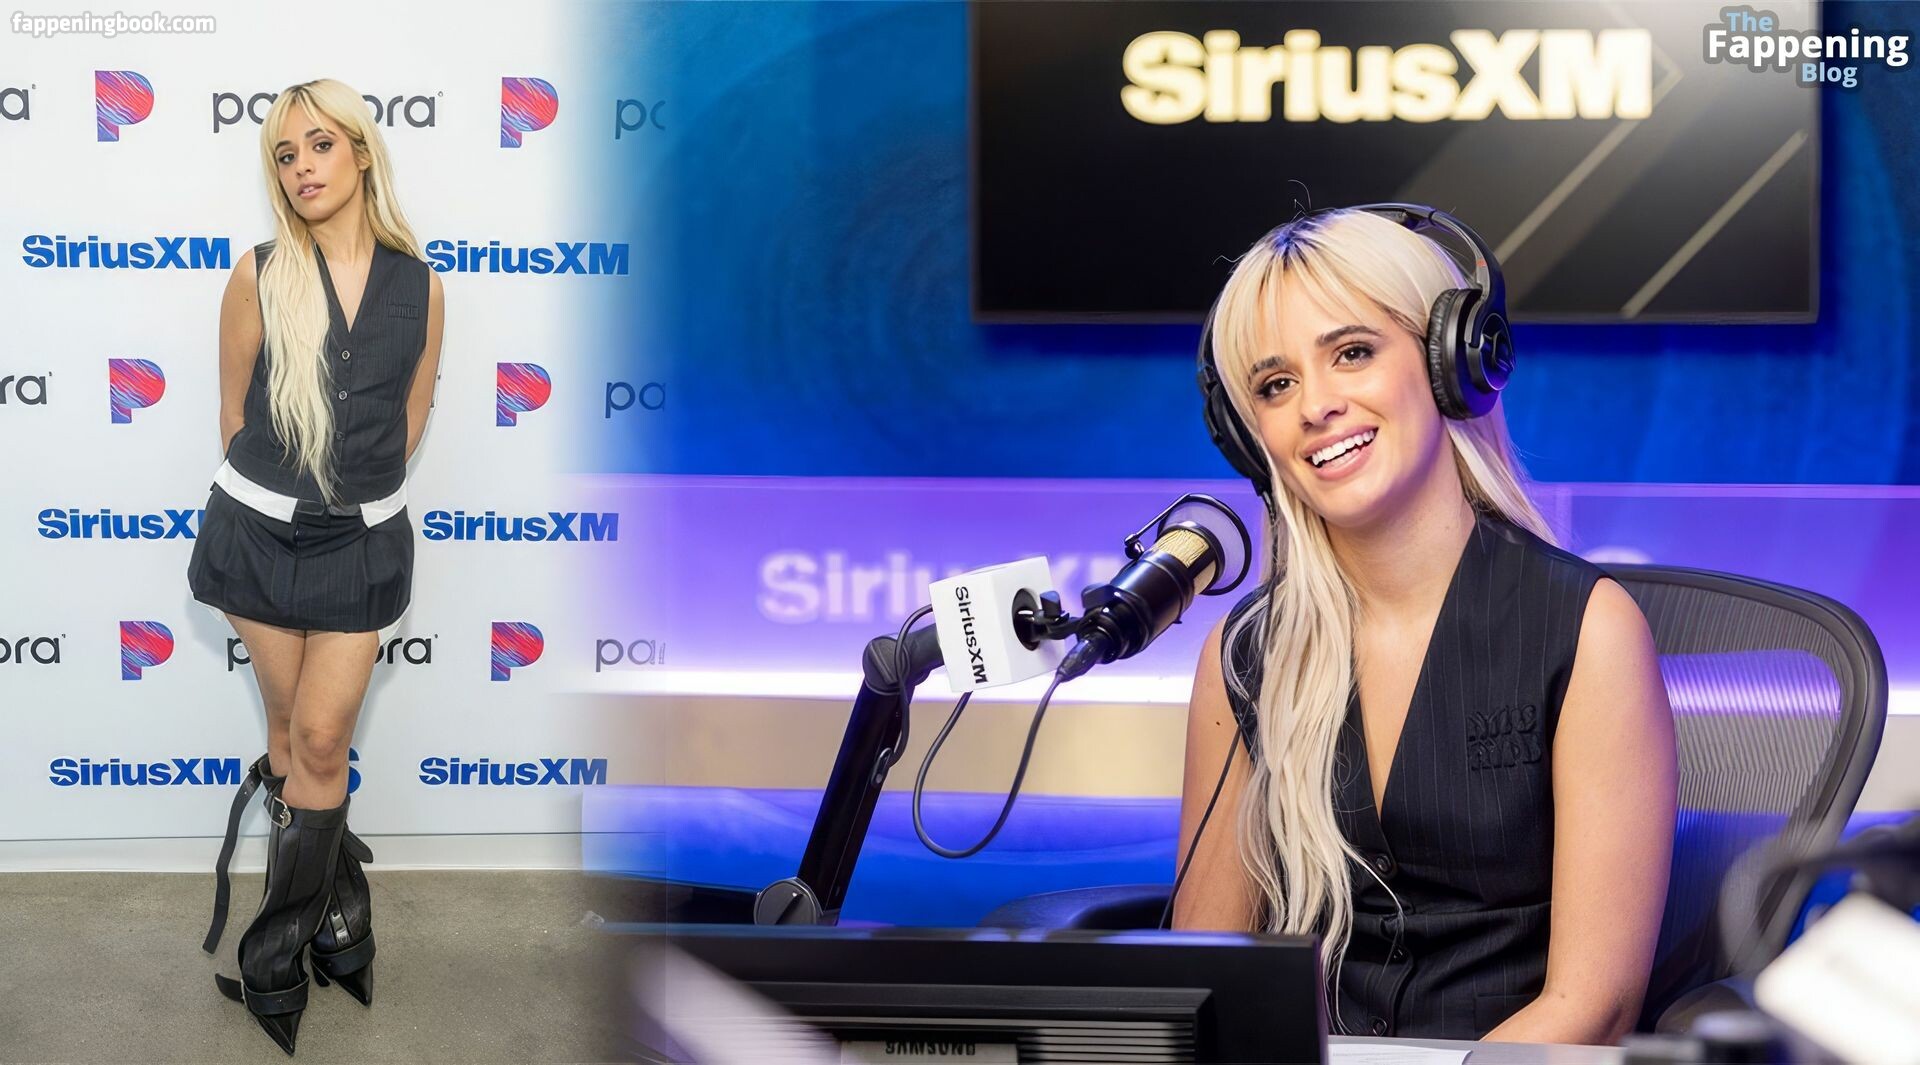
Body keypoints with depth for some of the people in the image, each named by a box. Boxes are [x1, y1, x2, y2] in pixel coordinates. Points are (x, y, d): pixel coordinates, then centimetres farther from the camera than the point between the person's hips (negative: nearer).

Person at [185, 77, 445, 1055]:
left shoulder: (418, 286, -4)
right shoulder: (260, 277, -8)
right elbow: (234, 411, 2)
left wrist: (354, 494, 11)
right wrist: (277, 498, 9)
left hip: (361, 540, 0)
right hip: (260, 532, 0)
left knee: (319, 737, -1)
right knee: (296, 728, 10)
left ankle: (277, 960, 11)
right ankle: (339, 912, 28)